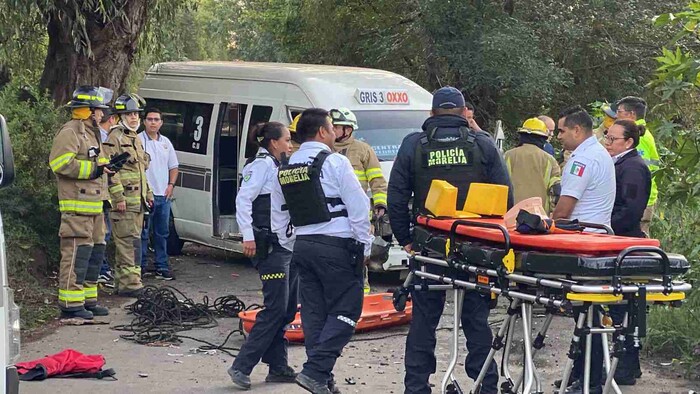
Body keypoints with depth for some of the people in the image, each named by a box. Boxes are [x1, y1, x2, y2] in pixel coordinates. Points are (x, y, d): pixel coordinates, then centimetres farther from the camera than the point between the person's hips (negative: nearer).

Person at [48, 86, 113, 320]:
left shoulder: (91, 133, 23)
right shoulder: (70, 132, -10)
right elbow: (60, 162, -21)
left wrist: (108, 165, 14)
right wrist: (93, 169, -17)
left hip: (94, 204, 11)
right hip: (77, 205, -10)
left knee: (95, 252, 13)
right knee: (77, 253, -11)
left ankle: (88, 300, 21)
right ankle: (71, 304, -9)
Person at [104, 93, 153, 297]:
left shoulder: (136, 138, 21)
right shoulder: (115, 137, -8)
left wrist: (148, 193, 24)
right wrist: (118, 197, -21)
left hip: (137, 200, 9)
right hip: (124, 201, -9)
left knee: (130, 241, 12)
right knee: (129, 242, -12)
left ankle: (123, 281, 19)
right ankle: (130, 283, -12)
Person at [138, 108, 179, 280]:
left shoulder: (166, 142, 14)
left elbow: (173, 167, 22)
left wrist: (171, 185, 5)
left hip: (163, 195, 6)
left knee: (162, 233, 10)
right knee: (143, 233, -4)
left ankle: (162, 267, 17)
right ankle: (140, 266, 2)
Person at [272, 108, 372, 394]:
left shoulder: (285, 169, 12)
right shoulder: (335, 163, -9)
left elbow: (278, 217, 15)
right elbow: (358, 208, -11)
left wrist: (288, 247, 21)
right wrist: (365, 246, -3)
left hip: (303, 246, 7)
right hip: (337, 246, -7)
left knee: (314, 313, 10)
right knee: (345, 311, -1)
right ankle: (315, 371, -10)